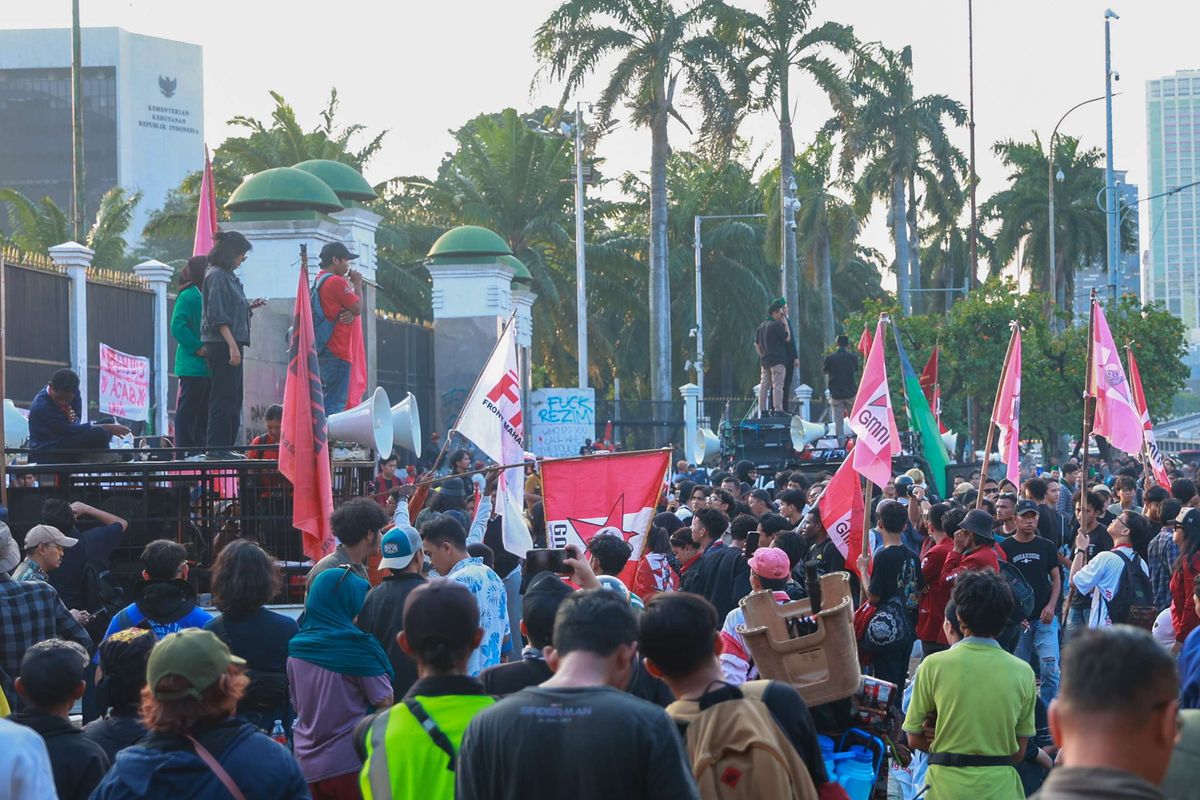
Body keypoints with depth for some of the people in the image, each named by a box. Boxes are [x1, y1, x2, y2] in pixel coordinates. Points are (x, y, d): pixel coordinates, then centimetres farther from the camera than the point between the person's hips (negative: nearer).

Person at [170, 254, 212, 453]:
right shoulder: (188, 295, -9)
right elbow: (177, 326, -17)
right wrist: (198, 348, -20)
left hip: (206, 367, 9)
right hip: (192, 366, -9)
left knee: (203, 412, 11)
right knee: (188, 409, -7)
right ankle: (184, 451, -7)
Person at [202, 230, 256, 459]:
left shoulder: (227, 276, 19)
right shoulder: (217, 276, -10)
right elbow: (218, 315, -17)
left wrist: (248, 307, 14)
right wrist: (232, 345, -21)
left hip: (230, 344, 10)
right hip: (222, 344, -10)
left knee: (233, 398, 11)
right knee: (224, 396, -9)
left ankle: (224, 447, 14)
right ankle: (217, 446, -7)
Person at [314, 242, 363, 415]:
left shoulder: (319, 281, 18)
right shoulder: (337, 282, -13)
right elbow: (358, 308, -9)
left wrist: (350, 314, -5)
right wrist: (357, 284, 4)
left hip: (322, 350, 10)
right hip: (337, 353, -10)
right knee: (335, 405, -12)